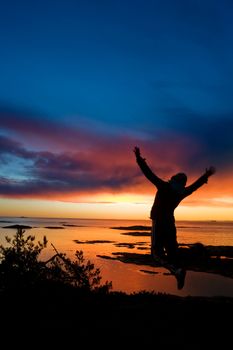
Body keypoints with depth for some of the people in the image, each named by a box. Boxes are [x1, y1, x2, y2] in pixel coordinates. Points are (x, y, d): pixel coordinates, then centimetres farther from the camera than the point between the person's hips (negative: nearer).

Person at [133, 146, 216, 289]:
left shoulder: (165, 187, -13)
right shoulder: (182, 192, 3)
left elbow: (149, 174, -18)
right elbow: (195, 185, 19)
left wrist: (139, 158, -15)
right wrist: (207, 175, 35)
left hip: (159, 222, -6)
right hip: (170, 222, 6)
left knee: (157, 252, -4)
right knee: (172, 251, 12)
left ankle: (177, 271, -20)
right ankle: (179, 271, 8)